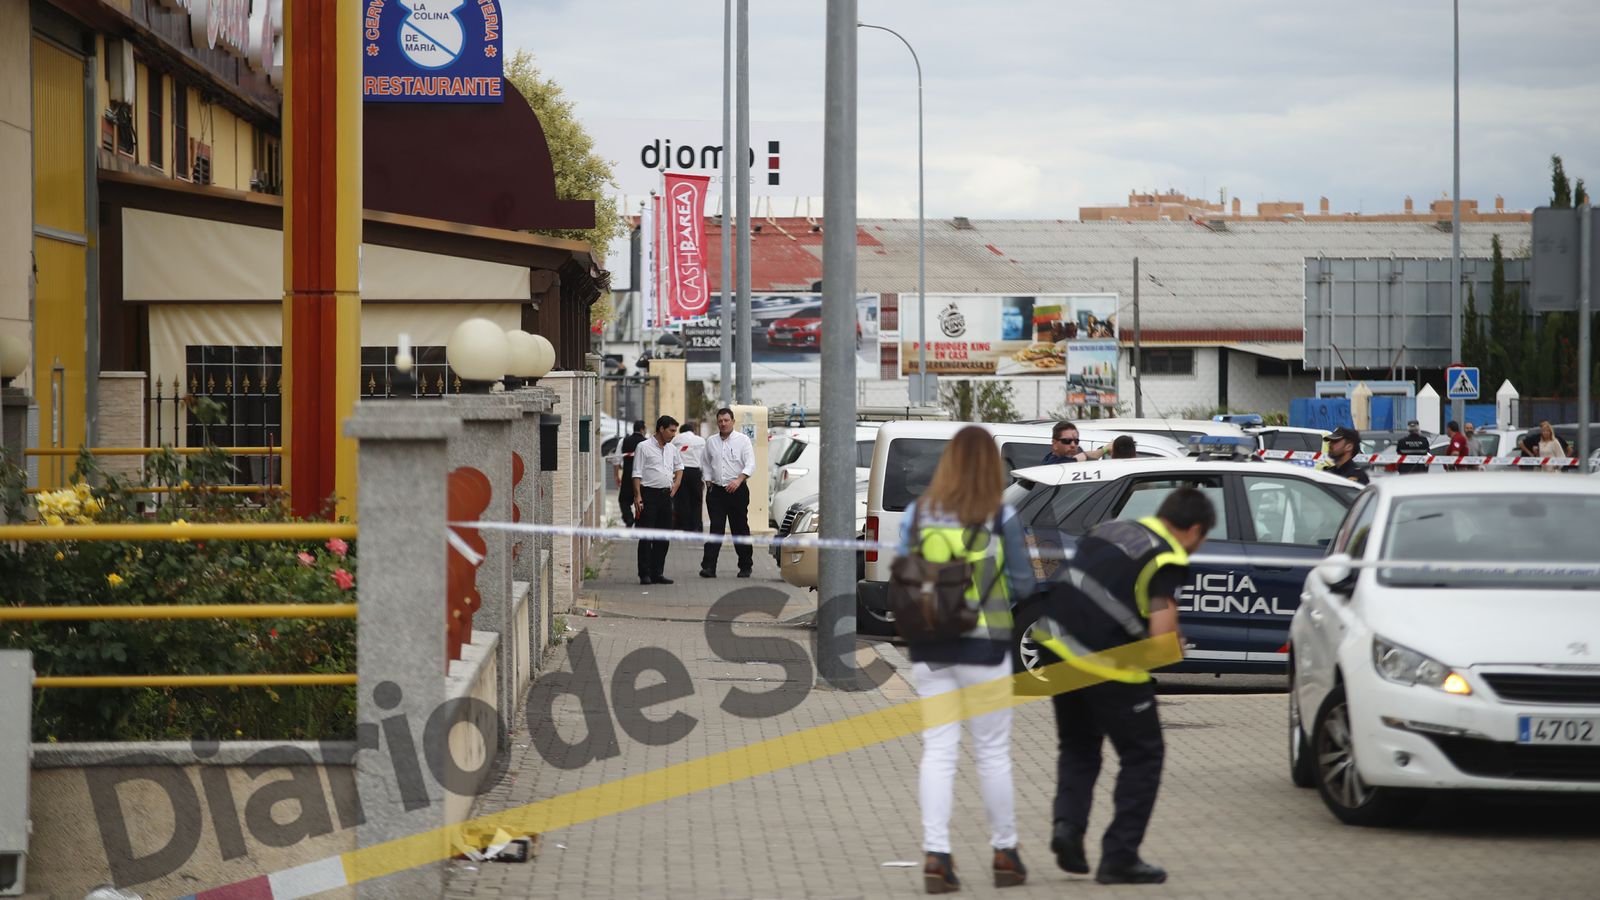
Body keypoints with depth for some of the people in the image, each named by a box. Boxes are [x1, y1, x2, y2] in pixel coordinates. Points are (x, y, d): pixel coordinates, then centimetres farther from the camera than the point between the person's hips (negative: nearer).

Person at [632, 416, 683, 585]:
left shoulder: (672, 449, 13)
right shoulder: (644, 447, -6)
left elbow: (679, 467, 31)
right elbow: (637, 474, -9)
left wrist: (675, 486, 18)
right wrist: (638, 496, -17)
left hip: (666, 495, 7)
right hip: (649, 494, -7)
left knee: (663, 537, 7)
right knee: (646, 537, -6)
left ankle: (657, 573, 13)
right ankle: (644, 574, -5)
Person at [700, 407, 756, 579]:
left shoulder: (742, 440, 0)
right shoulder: (711, 441, 11)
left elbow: (750, 465, -7)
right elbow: (705, 465, 20)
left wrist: (738, 480, -21)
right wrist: (708, 481, 7)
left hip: (737, 490, -2)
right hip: (716, 491, 2)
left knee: (740, 529, 4)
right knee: (716, 528, -6)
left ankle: (745, 567, 13)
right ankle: (709, 566, -13)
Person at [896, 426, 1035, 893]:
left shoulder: (918, 512, -1)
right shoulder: (1000, 516, -8)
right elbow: (1024, 584, -3)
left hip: (929, 646, 2)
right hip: (984, 645, -2)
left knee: (937, 749, 5)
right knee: (993, 751, 9)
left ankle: (935, 855, -3)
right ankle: (1004, 852, 19)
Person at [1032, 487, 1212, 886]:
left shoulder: (1109, 528, 14)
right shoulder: (1168, 560, -9)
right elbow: (1162, 635, -19)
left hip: (1056, 645, 7)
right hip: (1106, 667, -7)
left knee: (1077, 747, 26)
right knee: (1143, 756, 10)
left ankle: (1067, 823, 4)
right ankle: (1120, 857, 8)